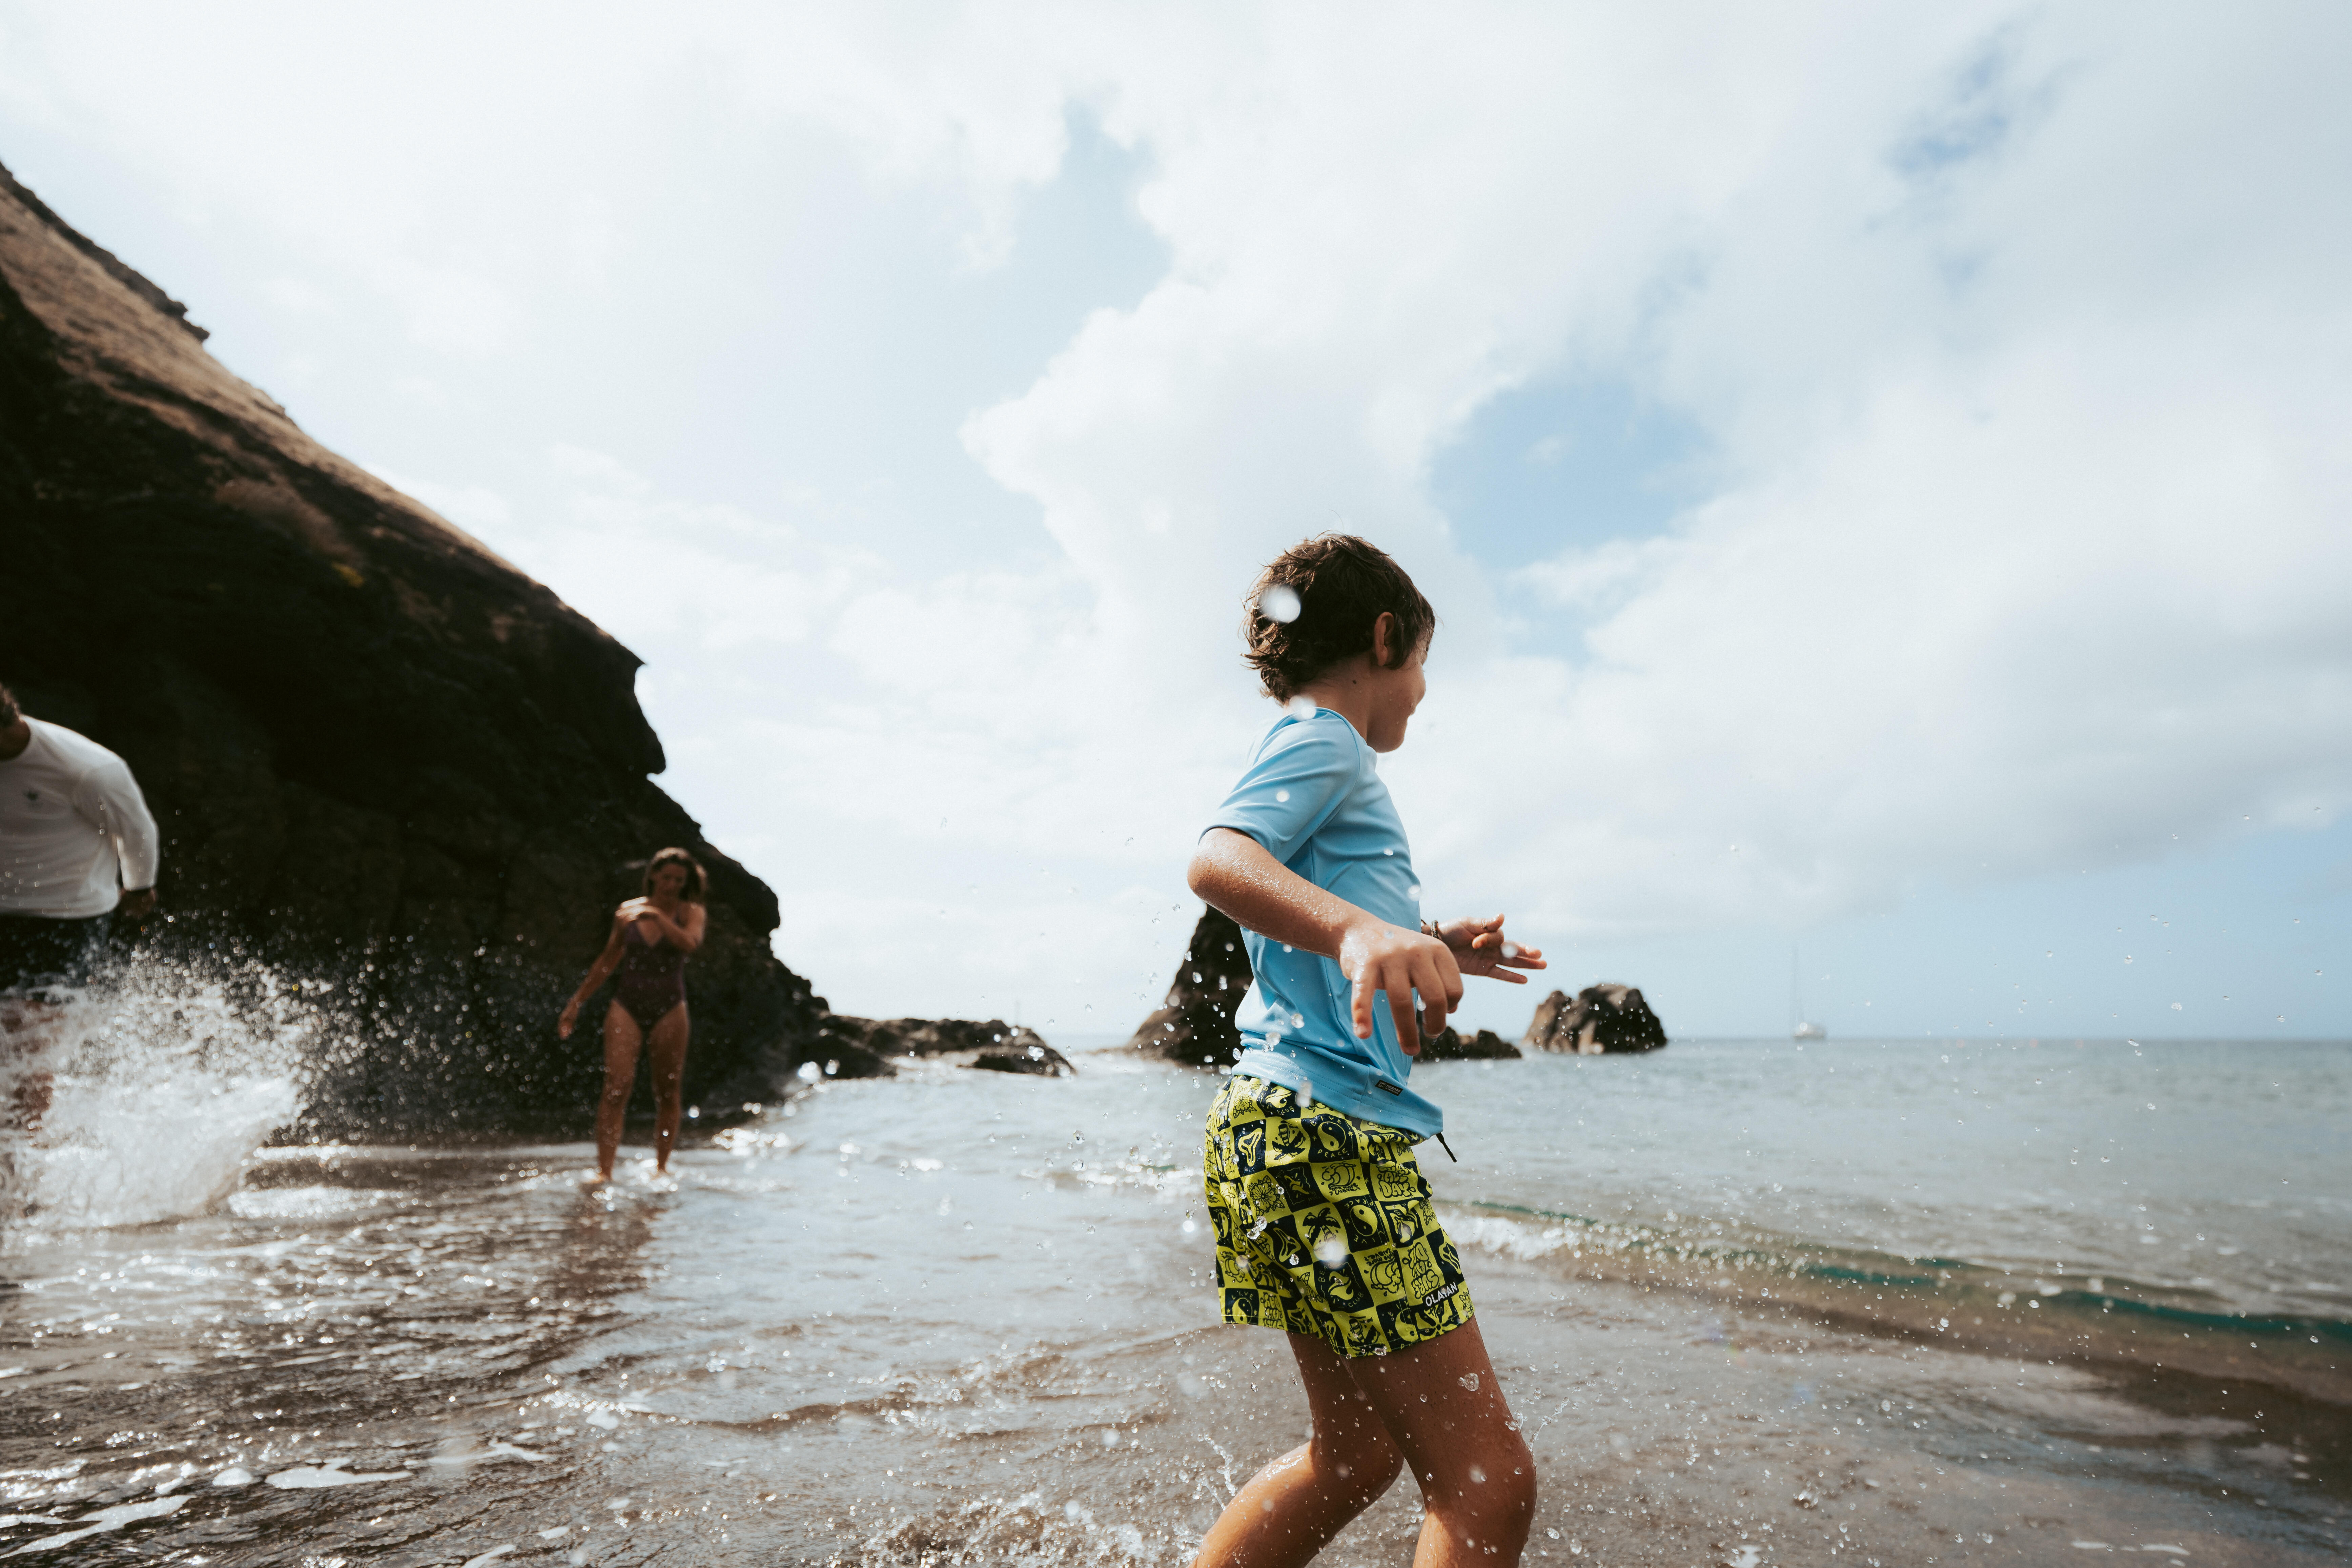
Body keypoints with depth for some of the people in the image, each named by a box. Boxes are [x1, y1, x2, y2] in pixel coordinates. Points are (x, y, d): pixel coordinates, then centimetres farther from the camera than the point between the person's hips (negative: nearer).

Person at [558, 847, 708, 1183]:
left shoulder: (690, 912, 1)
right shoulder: (628, 911, 6)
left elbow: (689, 944, -20)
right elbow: (608, 961, 15)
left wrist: (657, 915, -23)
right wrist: (577, 1001, 17)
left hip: (669, 1009, -1)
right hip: (627, 1005, 1)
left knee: (667, 1091, 5)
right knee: (617, 1085, -11)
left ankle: (661, 1165, 16)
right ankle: (604, 1170, -9)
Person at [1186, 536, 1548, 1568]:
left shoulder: (1315, 750, 25)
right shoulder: (1323, 740, -5)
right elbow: (1218, 859, -26)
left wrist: (1427, 951, 31)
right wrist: (1359, 930, -41)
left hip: (1311, 1132, 11)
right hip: (1321, 1129, -11)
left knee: (1359, 1457, 20)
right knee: (1489, 1483, -4)